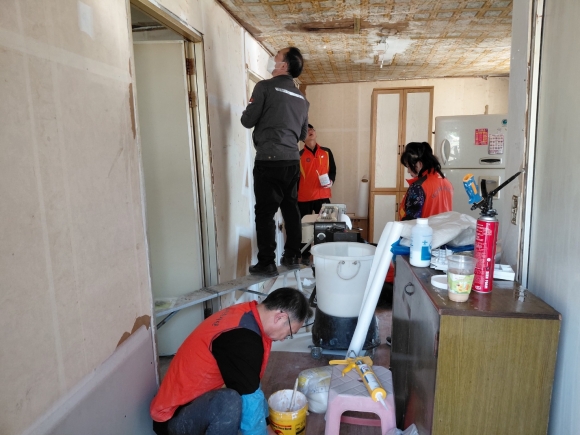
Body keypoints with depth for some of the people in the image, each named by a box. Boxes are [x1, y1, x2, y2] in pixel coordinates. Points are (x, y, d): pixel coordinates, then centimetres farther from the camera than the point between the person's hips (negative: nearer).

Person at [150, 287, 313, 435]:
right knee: (230, 401, -34)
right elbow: (250, 402, -23)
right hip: (176, 418, -9)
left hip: (200, 400, 9)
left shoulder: (245, 314, -1)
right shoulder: (242, 339, -29)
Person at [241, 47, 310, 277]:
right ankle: (293, 256, 22)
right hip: (292, 160, 6)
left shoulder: (265, 87, -4)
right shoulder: (301, 97, 15)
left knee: (265, 212, -1)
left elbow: (248, 121, -3)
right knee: (291, 208, 14)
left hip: (270, 159, -6)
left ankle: (266, 263, 2)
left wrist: (258, 118, 18)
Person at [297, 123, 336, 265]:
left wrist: (331, 181, -8)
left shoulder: (326, 152, 9)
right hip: (304, 197, -1)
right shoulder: (300, 155, 2)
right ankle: (305, 256, 14)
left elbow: (333, 169, 13)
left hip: (323, 195, 2)